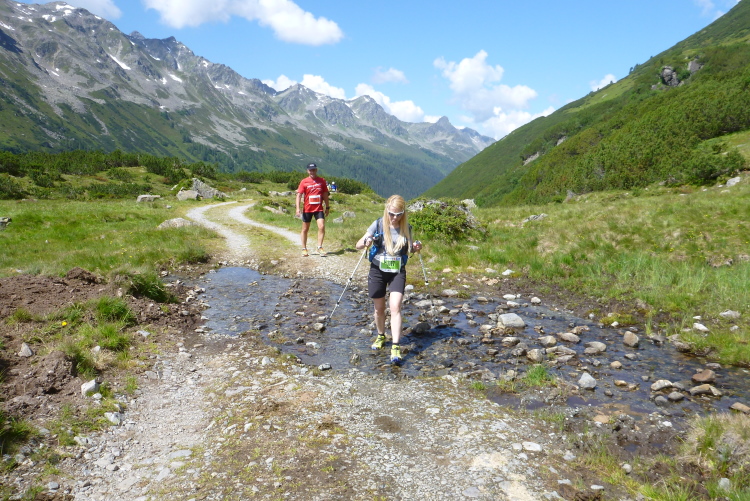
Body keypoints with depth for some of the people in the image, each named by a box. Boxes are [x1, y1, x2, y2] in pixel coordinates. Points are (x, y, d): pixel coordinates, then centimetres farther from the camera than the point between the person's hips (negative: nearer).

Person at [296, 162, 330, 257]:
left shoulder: (322, 181, 4)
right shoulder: (304, 182, -2)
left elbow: (325, 195, 12)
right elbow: (299, 195, -5)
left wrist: (327, 207, 11)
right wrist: (298, 208, -15)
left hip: (319, 209, 1)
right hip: (307, 209, -1)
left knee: (322, 227, -15)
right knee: (305, 229, 7)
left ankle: (320, 247, -5)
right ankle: (304, 249, 18)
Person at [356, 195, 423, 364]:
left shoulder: (406, 228, -1)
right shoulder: (378, 224, -6)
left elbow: (409, 248, 15)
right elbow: (359, 245, -5)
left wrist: (416, 247, -8)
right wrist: (366, 242, -28)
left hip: (398, 272, 0)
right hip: (377, 270, 0)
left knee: (395, 307, -14)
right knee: (379, 308, 13)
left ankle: (396, 347, -14)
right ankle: (381, 336, 38)